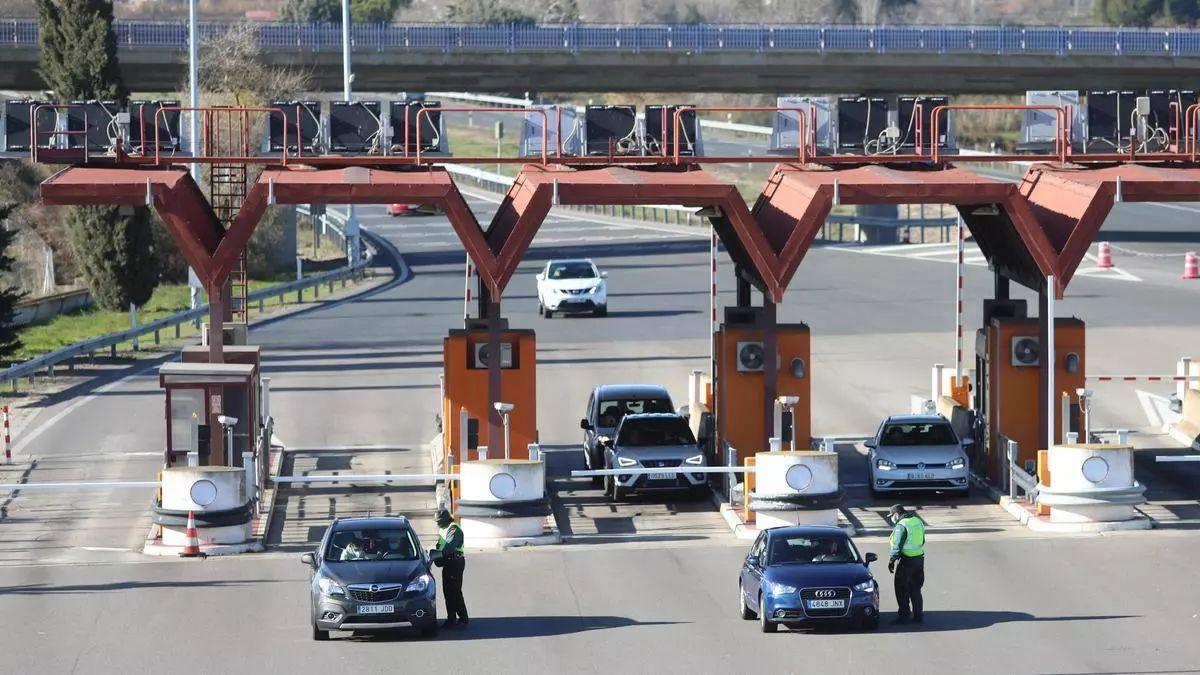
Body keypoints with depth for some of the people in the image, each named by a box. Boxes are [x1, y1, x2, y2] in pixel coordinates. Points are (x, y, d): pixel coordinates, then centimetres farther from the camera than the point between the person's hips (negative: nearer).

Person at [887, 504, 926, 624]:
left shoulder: (901, 526, -16)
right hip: (919, 559, 8)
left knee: (902, 591, 2)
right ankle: (918, 615, 17)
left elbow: (897, 546, -18)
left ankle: (904, 615, 3)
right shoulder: (918, 522, 9)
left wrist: (892, 560, -13)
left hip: (906, 560, -8)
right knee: (915, 589, 15)